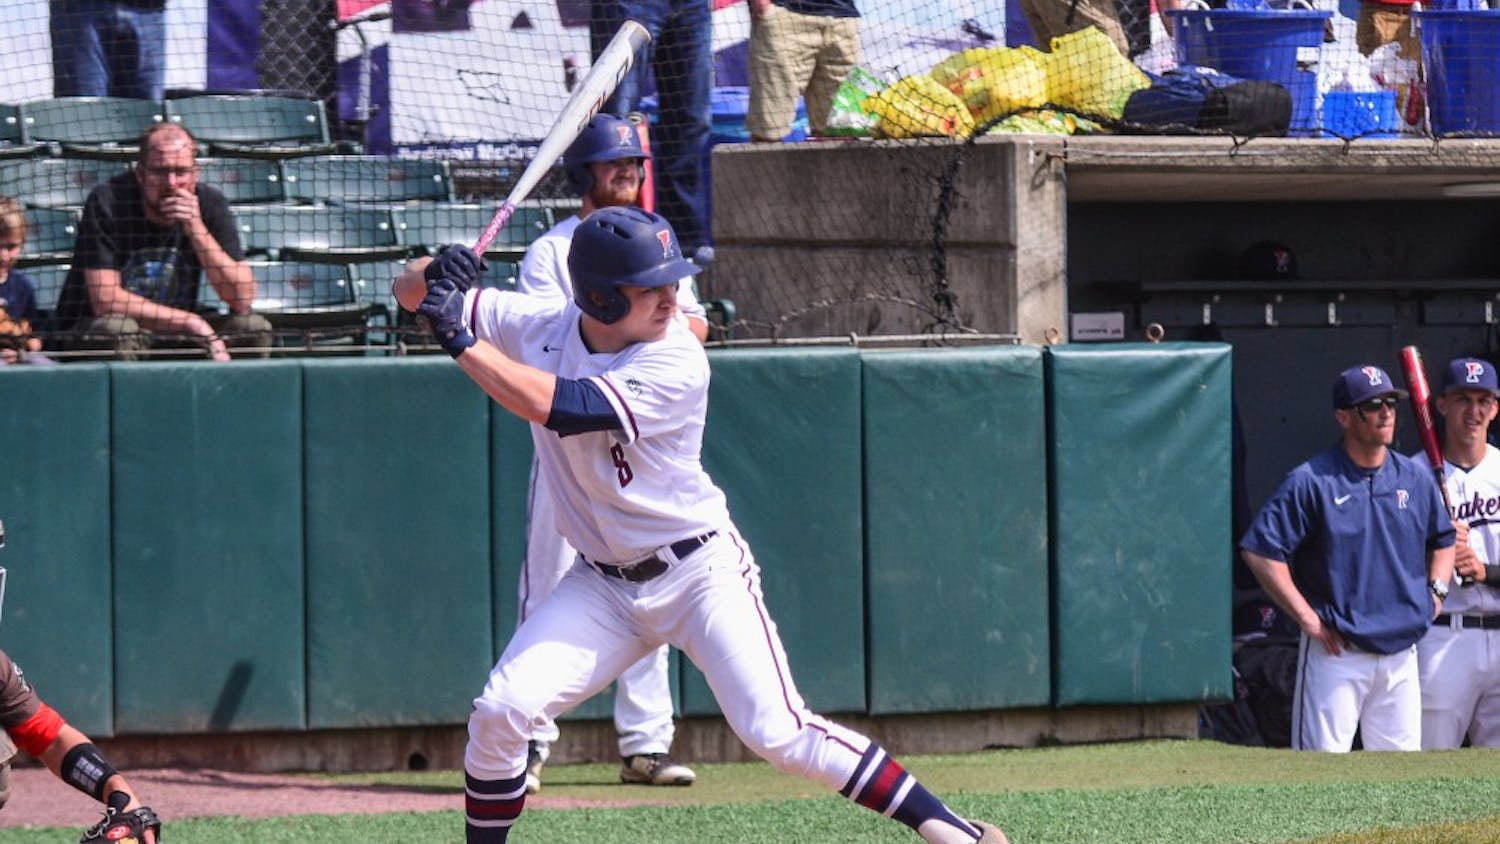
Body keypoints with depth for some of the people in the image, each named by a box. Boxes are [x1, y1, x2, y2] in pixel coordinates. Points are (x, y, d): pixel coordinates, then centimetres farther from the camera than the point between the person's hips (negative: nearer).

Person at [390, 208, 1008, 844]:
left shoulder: (677, 364, -21)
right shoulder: (540, 329, -6)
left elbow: (559, 407, -32)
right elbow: (412, 294, 2)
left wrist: (462, 341, -28)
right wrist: (439, 276, -20)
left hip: (701, 572, -4)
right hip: (602, 584, 5)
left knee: (778, 733, -16)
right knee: (499, 712, -12)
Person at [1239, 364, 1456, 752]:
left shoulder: (1416, 478, 9)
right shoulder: (1311, 481, -8)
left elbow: (1444, 538, 26)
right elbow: (1259, 550, -12)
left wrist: (1436, 589, 9)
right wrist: (1306, 617, -14)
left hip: (1401, 656, 6)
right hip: (1336, 653, -6)